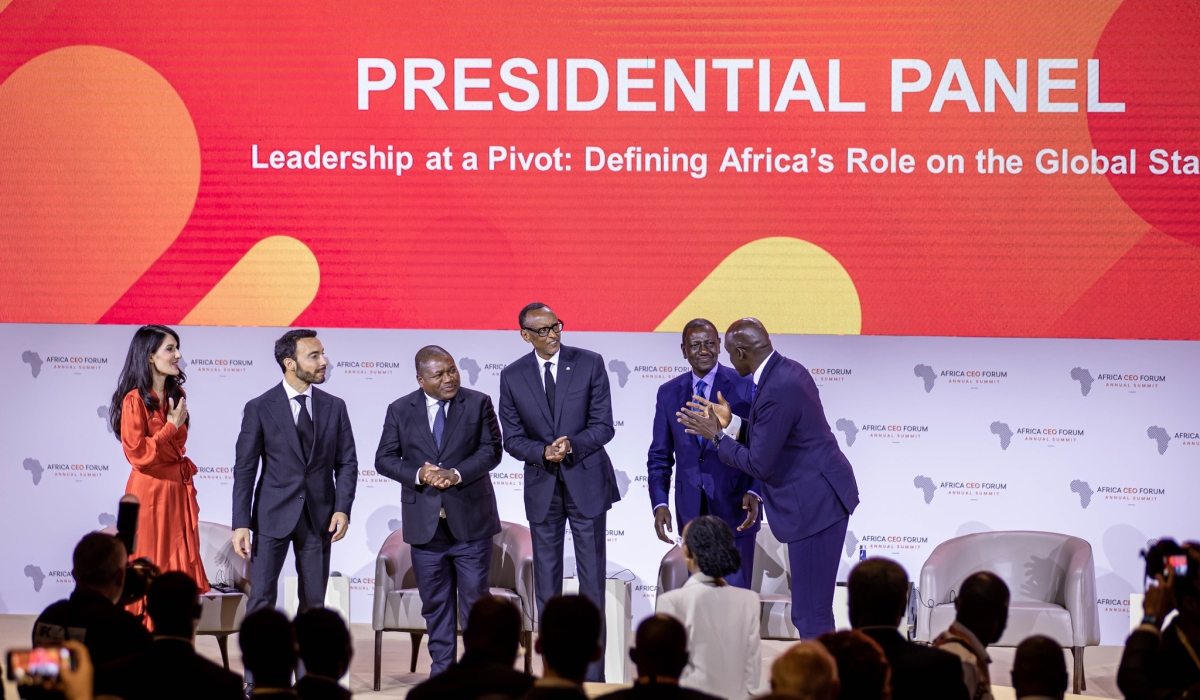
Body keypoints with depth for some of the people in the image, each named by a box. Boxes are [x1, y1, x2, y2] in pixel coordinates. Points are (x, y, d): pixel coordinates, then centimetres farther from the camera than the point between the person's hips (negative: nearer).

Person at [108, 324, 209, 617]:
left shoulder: (176, 395, 11)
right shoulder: (135, 400, -12)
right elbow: (137, 453, -16)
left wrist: (188, 483, 17)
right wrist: (172, 426, -15)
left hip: (179, 490, 7)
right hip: (149, 492, -7)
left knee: (180, 569, 5)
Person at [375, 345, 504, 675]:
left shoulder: (478, 403, 1)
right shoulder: (400, 410, 4)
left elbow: (491, 449, -4)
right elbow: (385, 459, 2)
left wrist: (457, 474, -19)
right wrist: (417, 474, -16)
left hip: (470, 520, -1)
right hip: (425, 522, 1)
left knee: (475, 596, 1)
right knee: (435, 602, 7)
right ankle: (442, 669, 16)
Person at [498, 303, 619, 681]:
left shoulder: (590, 364, -5)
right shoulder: (512, 377, 0)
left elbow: (604, 425, -6)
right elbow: (512, 438, 1)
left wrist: (572, 445, -23)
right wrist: (543, 452, -19)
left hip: (586, 483, -2)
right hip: (542, 488, 2)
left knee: (592, 579, -1)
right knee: (546, 581, 7)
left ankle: (593, 674, 3)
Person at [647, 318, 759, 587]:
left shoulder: (745, 386, -4)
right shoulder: (669, 393, 8)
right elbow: (659, 456, 10)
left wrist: (754, 492, -18)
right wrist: (659, 504, -3)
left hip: (733, 506, -3)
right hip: (691, 512, 3)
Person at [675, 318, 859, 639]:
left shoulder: (777, 391, -23)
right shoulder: (787, 370, 8)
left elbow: (759, 465, -19)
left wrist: (716, 435, -7)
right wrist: (731, 423, 9)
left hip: (815, 504, -11)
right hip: (819, 495, 11)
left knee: (810, 614, -7)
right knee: (813, 610, 15)